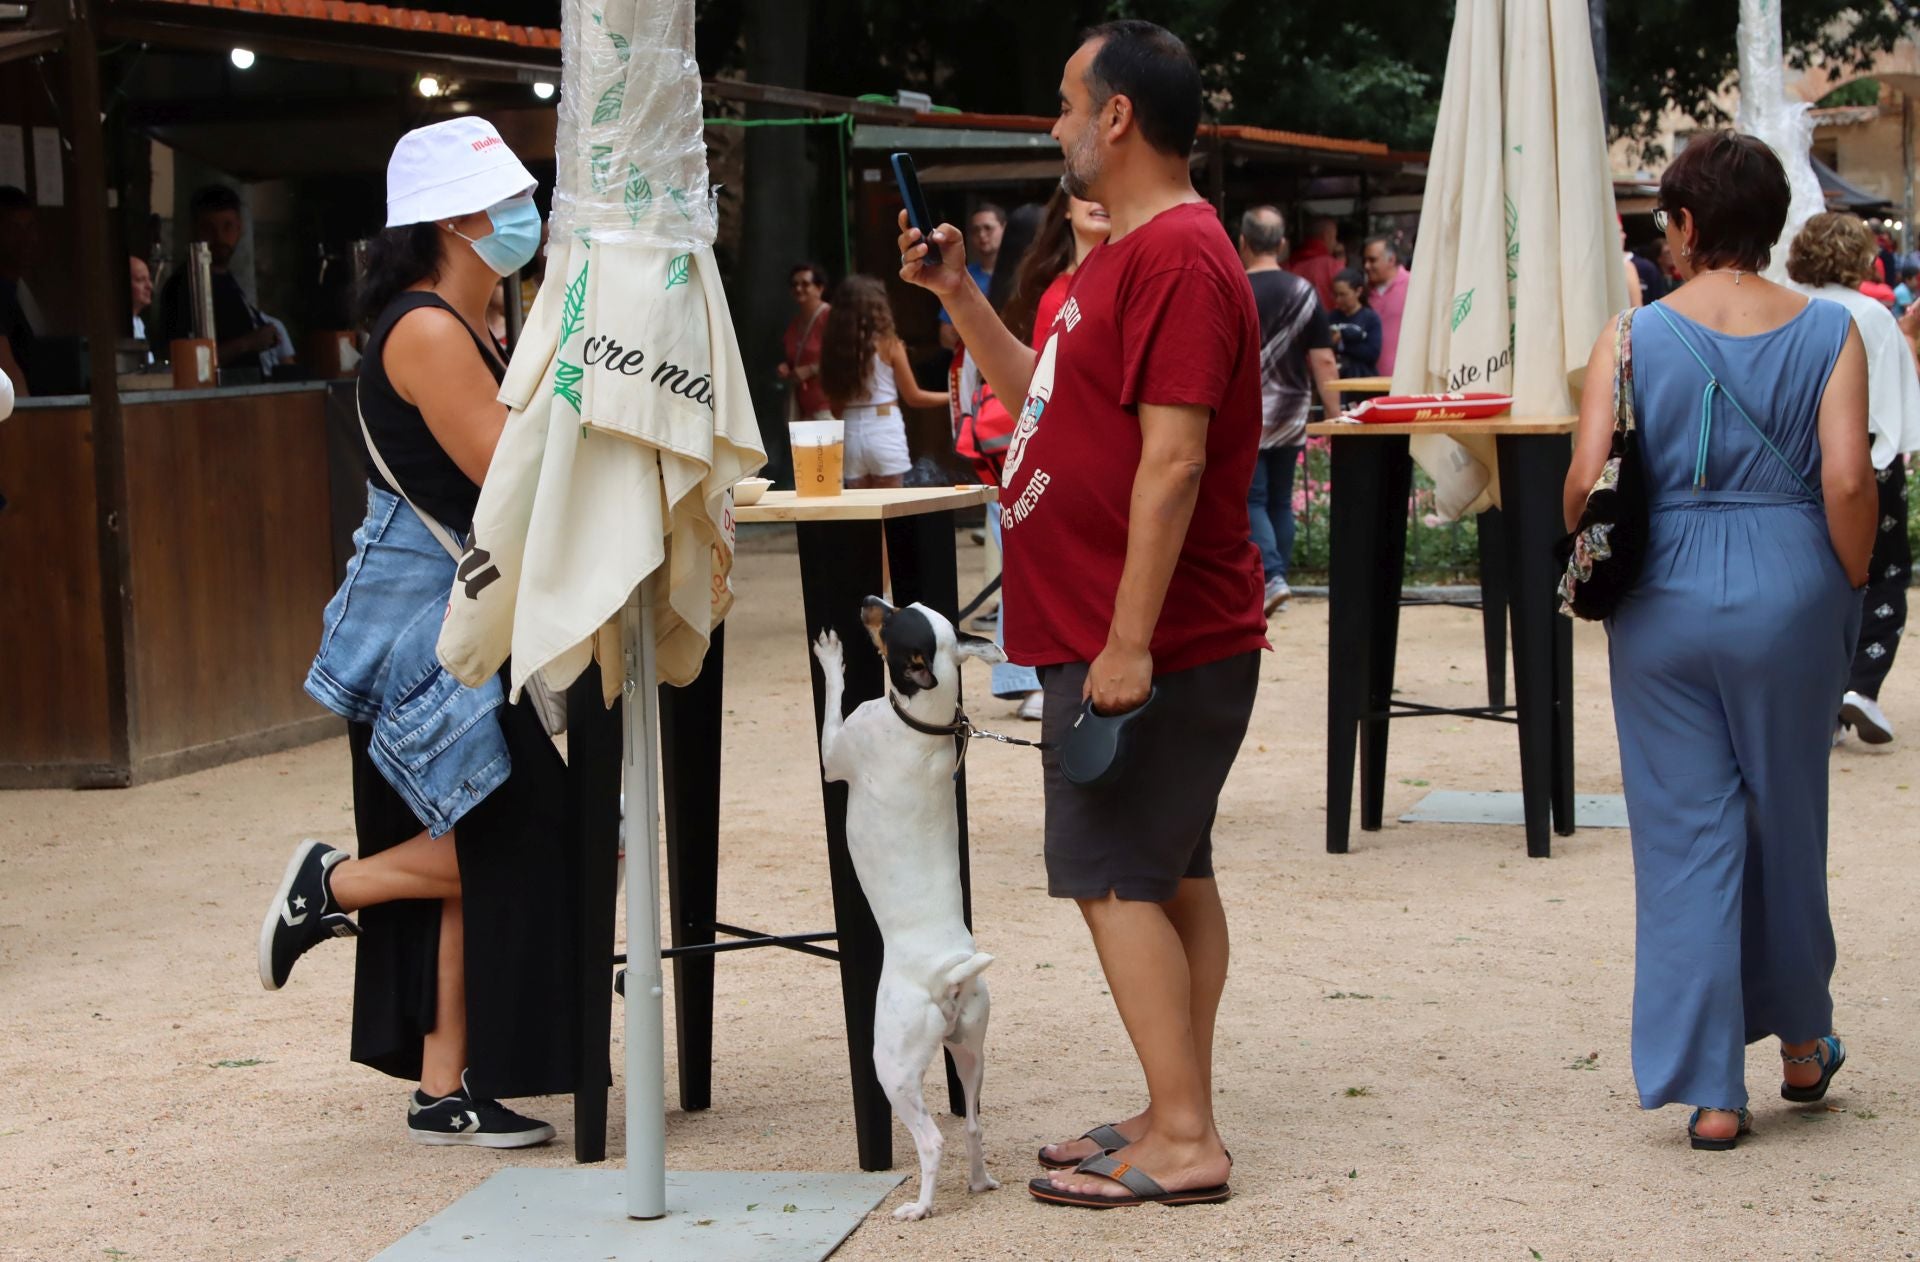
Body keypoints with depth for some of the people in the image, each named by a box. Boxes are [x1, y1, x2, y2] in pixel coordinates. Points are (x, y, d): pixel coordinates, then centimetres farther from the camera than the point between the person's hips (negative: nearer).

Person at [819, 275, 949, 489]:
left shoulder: (834, 347, 2)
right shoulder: (889, 345, -7)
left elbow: (835, 406, 5)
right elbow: (913, 397, 1)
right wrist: (950, 397, 14)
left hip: (851, 433, 4)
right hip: (884, 430, -4)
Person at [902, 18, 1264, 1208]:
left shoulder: (1178, 259, -18)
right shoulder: (1135, 253, 17)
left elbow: (1174, 460, -24)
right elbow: (1048, 396, 26)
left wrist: (1128, 642, -26)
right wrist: (957, 294, 18)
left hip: (1150, 648, -11)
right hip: (1139, 639, 11)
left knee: (1113, 877, -8)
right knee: (1168, 875, 13)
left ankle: (1183, 1138, -5)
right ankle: (1181, 1120, 19)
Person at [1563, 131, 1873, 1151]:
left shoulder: (1635, 337, -4)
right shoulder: (1827, 331, -2)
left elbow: (1586, 479, -11)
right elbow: (1847, 479, -12)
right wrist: (1852, 589, 1)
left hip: (1665, 598, -1)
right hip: (1790, 594, 1)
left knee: (1685, 834, 5)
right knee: (1788, 819, 18)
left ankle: (1710, 1091, 4)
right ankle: (1800, 1041, 34)